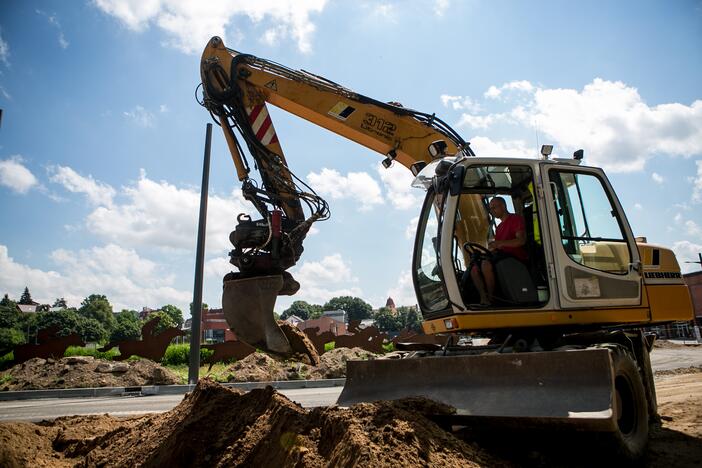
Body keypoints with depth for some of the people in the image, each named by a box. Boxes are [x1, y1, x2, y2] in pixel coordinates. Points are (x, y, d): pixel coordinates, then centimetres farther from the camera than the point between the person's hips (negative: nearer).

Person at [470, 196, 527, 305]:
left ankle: (491, 297, -23)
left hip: (515, 256, -8)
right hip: (501, 255, 9)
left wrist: (500, 243, -27)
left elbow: (521, 240, -15)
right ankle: (483, 299, -21)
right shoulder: (499, 227, 28)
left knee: (486, 263, -32)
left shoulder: (516, 219, 1)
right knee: (474, 268, -13)